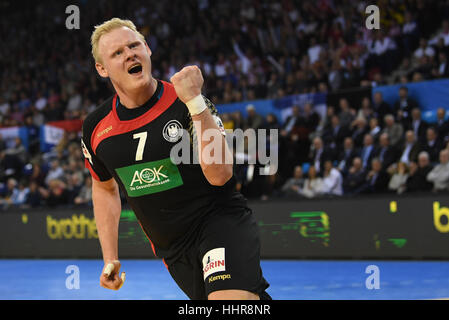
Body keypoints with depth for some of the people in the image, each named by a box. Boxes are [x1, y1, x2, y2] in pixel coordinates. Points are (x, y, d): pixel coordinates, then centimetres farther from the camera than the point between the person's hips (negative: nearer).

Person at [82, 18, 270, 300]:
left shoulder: (183, 103, -11)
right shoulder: (95, 129, 1)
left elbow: (219, 174, -23)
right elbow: (105, 187, 20)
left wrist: (195, 102, -29)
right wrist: (110, 258, 15)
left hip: (222, 221, -5)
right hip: (172, 251, 5)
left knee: (229, 298, -32)